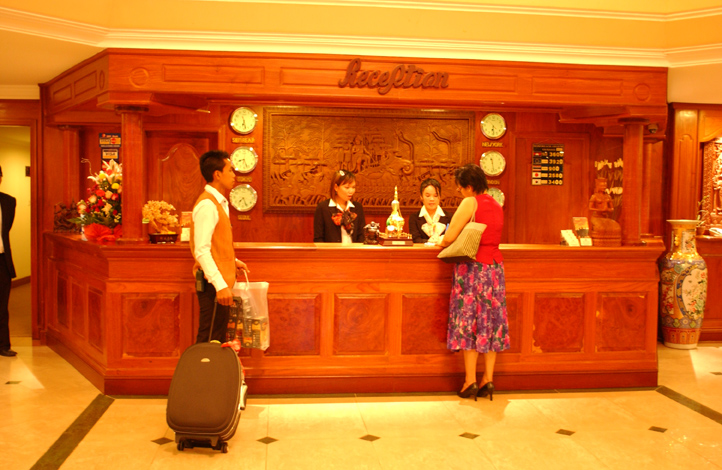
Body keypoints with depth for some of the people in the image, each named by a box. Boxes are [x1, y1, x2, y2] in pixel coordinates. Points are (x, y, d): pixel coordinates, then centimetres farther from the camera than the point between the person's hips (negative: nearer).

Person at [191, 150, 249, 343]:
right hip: (213, 284, -10)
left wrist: (233, 261, 14)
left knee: (218, 340, 14)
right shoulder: (207, 205, -16)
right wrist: (220, 285, -27)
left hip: (221, 281, 10)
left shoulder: (219, 203, 15)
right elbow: (201, 251, -23)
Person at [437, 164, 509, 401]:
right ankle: (488, 379, 9)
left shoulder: (470, 203, -10)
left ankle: (470, 381, 1)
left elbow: (449, 237, -14)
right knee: (491, 322, 8)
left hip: (472, 267, -6)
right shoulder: (497, 205, 13)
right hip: (495, 266, 7)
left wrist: (440, 243, 7)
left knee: (469, 321, 0)